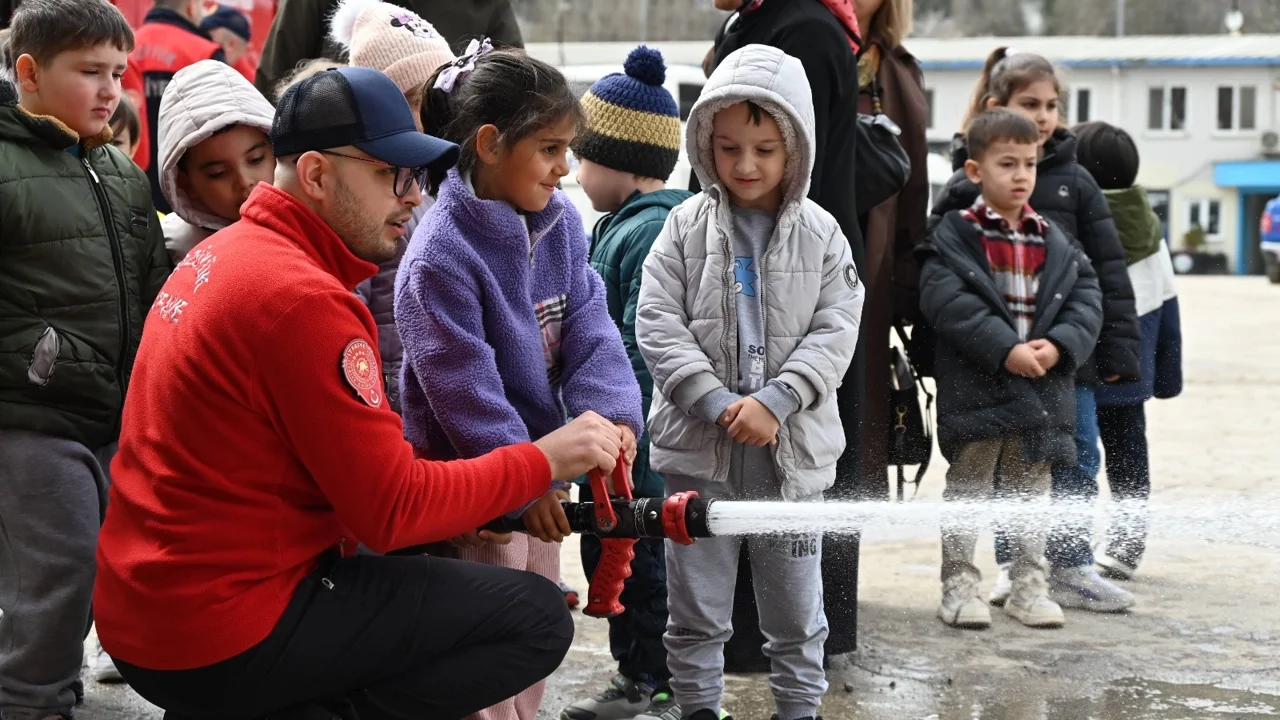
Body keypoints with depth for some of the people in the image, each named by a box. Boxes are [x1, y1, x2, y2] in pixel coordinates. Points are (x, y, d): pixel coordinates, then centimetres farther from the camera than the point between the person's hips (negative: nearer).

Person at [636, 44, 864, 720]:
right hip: (698, 444, 0)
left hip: (792, 450, 1)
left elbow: (836, 331, -4)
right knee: (696, 608, 8)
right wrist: (717, 403, -16)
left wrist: (775, 402, -17)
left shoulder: (820, 234, 1)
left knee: (796, 610, 12)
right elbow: (658, 324, -6)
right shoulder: (686, 226, -1)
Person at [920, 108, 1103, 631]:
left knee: (1030, 488, 12)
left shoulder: (1053, 242, 8)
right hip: (973, 386, -5)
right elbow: (947, 302, -18)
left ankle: (1028, 586, 21)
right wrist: (1005, 349, -23)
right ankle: (959, 586, 11)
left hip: (1042, 387, 5)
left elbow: (1086, 295, 4)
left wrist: (1060, 344, -14)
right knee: (968, 486, 4)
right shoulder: (954, 237, -7)